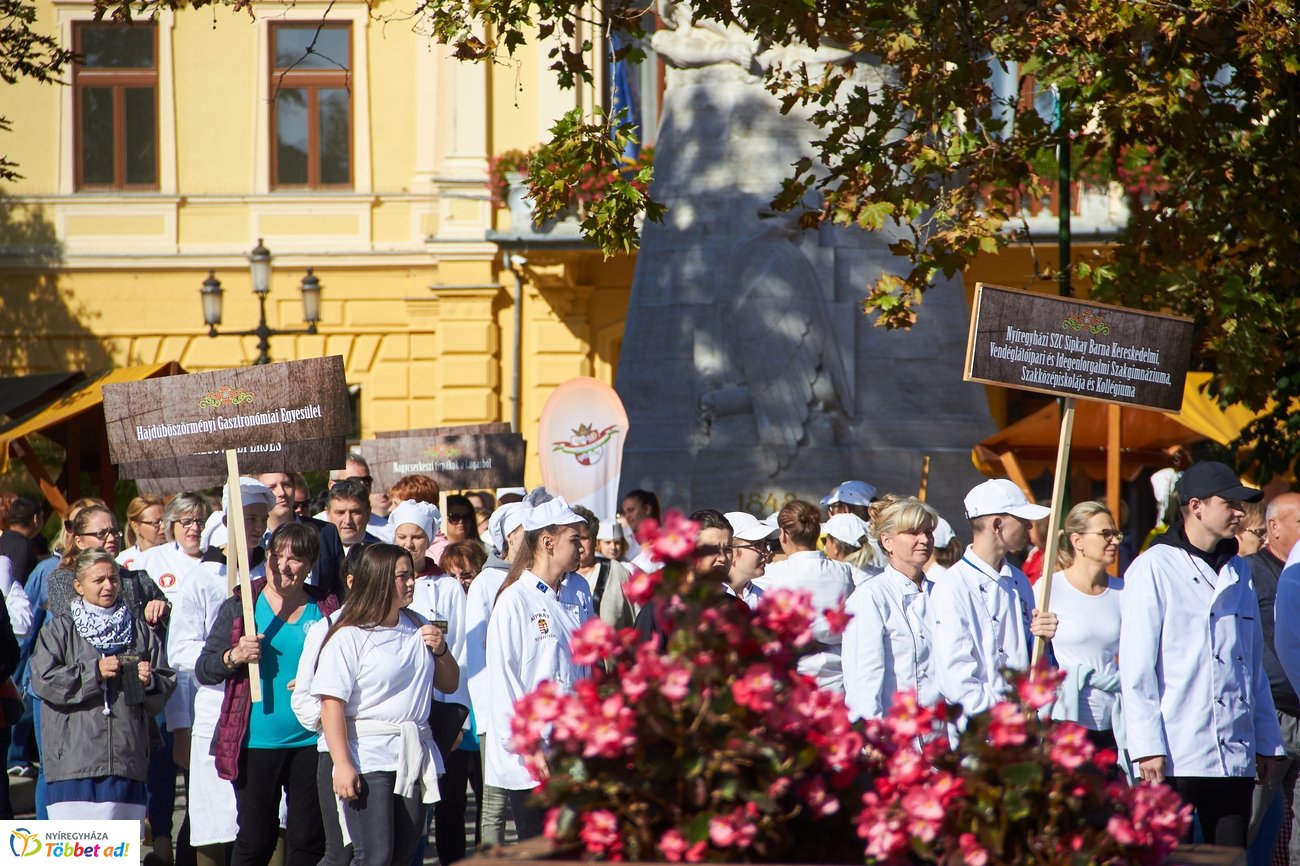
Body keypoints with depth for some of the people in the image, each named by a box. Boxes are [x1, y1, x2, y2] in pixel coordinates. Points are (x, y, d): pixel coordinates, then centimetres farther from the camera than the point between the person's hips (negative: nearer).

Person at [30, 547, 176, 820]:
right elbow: (43, 680, -6)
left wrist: (149, 681, -6)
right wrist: (94, 671, -11)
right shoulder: (60, 629, 7)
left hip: (127, 760, 3)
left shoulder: (140, 631, 16)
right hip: (73, 760, -3)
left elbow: (166, 686, 16)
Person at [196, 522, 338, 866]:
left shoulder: (327, 611, 6)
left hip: (311, 744, 1)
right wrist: (234, 656, -18)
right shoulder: (240, 606, 3)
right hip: (256, 744, -1)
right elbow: (203, 670, 2)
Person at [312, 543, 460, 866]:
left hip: (415, 755, 6)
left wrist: (441, 651, 3)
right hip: (369, 759, -6)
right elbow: (332, 705, -11)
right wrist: (342, 766, -18)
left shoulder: (418, 630, 12)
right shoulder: (349, 637, -7)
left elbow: (449, 684, 24)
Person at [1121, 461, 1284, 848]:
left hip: (1236, 756, 6)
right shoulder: (1154, 569, -2)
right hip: (1176, 756, -6)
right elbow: (1136, 668, -7)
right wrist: (1148, 746, -13)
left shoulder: (1237, 571, 17)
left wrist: (1267, 741, 15)